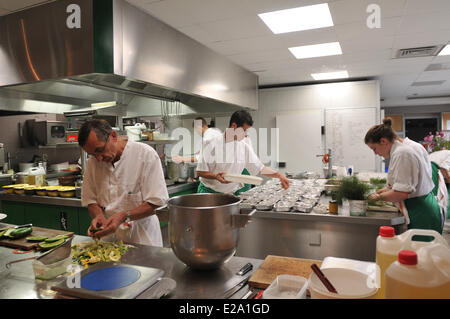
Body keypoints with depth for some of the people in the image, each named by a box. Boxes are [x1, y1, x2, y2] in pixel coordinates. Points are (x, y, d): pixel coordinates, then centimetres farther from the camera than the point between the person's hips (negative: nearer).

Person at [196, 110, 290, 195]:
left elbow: (260, 168, 8)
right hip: (210, 192, -4)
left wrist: (279, 175, -5)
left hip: (232, 193, 4)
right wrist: (216, 176, -27)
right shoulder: (214, 144, -11)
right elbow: (200, 171, -9)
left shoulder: (244, 147, 2)